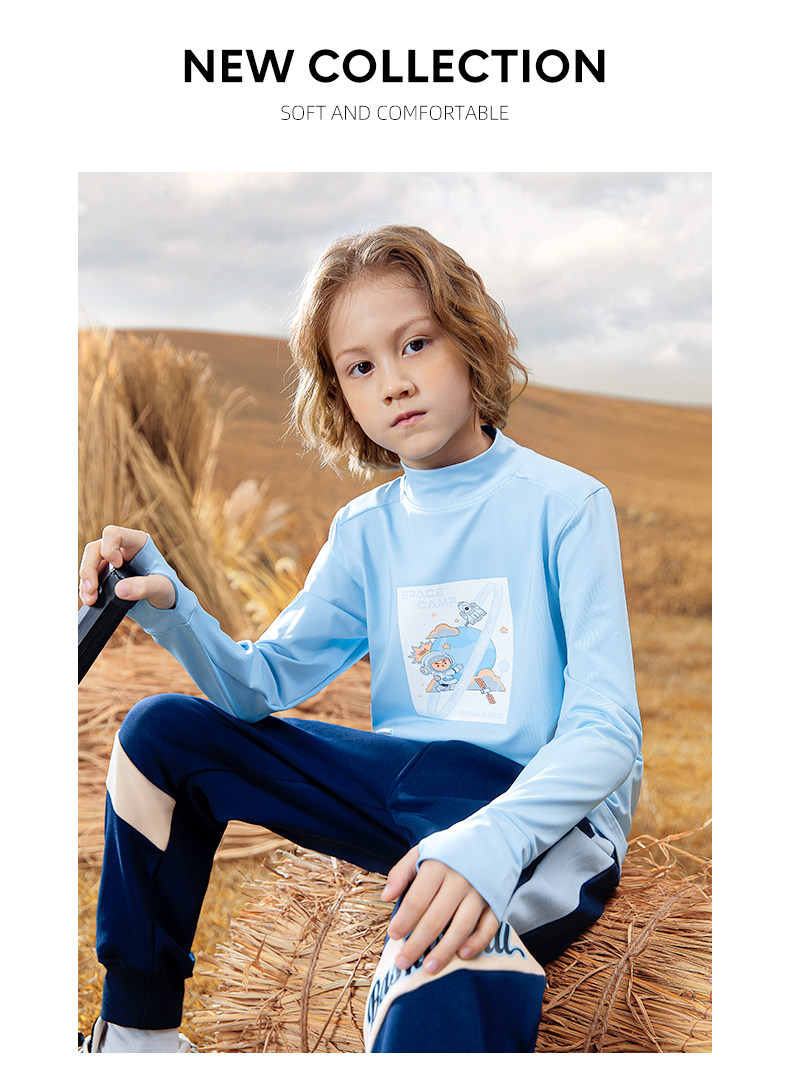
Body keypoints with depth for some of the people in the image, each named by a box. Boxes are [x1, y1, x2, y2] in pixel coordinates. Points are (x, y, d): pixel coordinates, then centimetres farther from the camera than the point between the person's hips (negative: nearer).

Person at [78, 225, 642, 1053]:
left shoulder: (565, 503, -8)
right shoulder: (364, 531, 10)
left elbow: (606, 729, -16)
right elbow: (261, 684, 8)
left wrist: (491, 839, -36)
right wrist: (168, 610, -13)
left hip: (548, 806, -7)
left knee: (444, 946, -44)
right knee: (160, 730, 1)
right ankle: (138, 1034, 13)